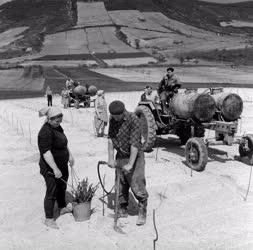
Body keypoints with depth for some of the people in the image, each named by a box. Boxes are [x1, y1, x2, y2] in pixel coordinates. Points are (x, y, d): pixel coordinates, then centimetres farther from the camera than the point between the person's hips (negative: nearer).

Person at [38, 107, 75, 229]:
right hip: (51, 168, -9)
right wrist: (55, 169, -31)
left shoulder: (57, 127, 6)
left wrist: (70, 155, 22)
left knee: (62, 187, 24)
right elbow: (46, 152, -30)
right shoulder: (46, 132, -25)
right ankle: (49, 219, 13)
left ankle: (62, 208, 44)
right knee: (52, 192, 0)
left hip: (62, 164, 9)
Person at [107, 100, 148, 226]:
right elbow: (110, 138, 0)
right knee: (120, 185, 12)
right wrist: (111, 158, -5)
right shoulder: (112, 119, -1)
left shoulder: (133, 120, -21)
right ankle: (122, 210, 28)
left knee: (137, 185, -5)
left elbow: (135, 144, -24)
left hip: (134, 156, -6)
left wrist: (130, 164, -25)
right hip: (120, 156, 6)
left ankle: (142, 212, 13)